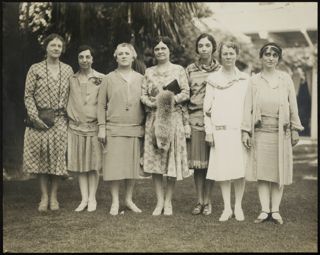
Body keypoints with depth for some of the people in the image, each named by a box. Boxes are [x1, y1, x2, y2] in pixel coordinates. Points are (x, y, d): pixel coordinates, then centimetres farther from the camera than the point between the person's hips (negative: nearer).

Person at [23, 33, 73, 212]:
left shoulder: (68, 70, 8)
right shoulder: (35, 69, 2)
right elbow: (28, 95, -1)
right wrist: (35, 116, -10)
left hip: (60, 120, 1)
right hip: (40, 120, -1)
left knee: (58, 155, 1)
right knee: (41, 156, 1)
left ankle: (54, 196, 12)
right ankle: (44, 196, 12)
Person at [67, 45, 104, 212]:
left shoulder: (101, 79, 2)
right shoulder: (71, 79, 7)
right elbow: (67, 102, 13)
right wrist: (70, 119, 5)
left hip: (94, 126, -2)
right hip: (75, 127, 2)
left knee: (93, 165, 2)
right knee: (79, 165, 4)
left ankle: (92, 198, 11)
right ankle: (84, 199, 12)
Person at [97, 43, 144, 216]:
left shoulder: (140, 79, 11)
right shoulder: (109, 79, 6)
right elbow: (101, 105, 4)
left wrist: (146, 126, 7)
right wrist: (101, 127, -3)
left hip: (135, 129, 2)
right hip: (114, 129, -2)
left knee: (132, 165, 6)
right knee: (114, 165, -2)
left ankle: (129, 199, 19)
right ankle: (115, 202, 8)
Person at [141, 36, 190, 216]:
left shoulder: (179, 70, 6)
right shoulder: (149, 72, 13)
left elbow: (186, 93, 0)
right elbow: (143, 95, 8)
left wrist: (173, 99, -16)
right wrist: (152, 103, -12)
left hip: (173, 118, -2)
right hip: (154, 118, 2)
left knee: (172, 159, -2)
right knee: (154, 160, 0)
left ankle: (168, 201, 9)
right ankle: (159, 201, 10)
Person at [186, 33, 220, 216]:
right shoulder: (190, 70, 9)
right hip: (195, 119, 1)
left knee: (210, 162, 0)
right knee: (197, 163, 2)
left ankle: (208, 201, 10)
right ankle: (200, 201, 13)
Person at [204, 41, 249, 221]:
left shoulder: (245, 79, 9)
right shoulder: (213, 79, 8)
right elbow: (207, 106, 7)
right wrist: (208, 130, 2)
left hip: (240, 129, 0)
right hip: (220, 129, 0)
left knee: (240, 169, -1)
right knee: (223, 169, -1)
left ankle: (238, 206, 11)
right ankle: (227, 208, 8)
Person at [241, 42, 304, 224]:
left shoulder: (286, 79, 8)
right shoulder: (254, 80, 7)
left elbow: (293, 105, 8)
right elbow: (248, 107, 5)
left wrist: (295, 130, 3)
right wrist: (245, 131, -1)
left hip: (281, 131, 0)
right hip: (260, 131, 0)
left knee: (279, 170, 2)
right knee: (262, 171, 0)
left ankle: (275, 210, 8)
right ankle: (264, 210, 5)